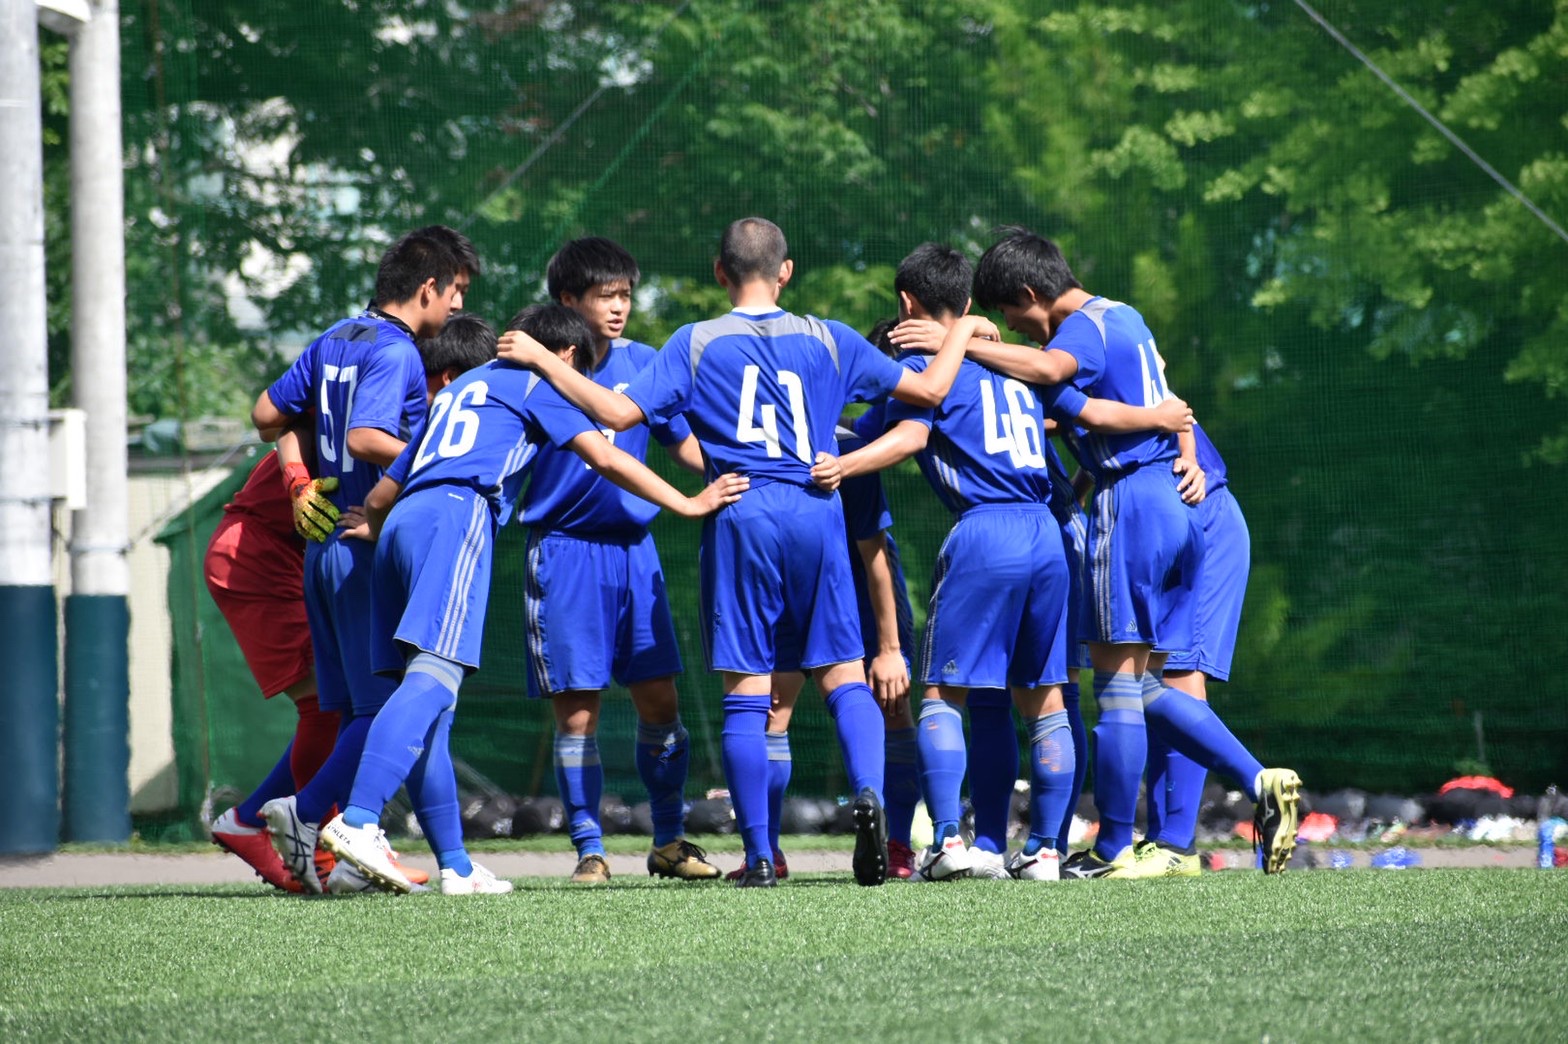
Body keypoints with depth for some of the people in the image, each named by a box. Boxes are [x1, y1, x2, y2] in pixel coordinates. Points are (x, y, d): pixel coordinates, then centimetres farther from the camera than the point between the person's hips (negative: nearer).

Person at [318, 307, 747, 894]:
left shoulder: (458, 390, 35)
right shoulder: (535, 383, 15)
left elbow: (378, 499, 34)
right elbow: (604, 458, 5)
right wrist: (689, 505, 9)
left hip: (401, 520, 8)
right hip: (458, 515, -8)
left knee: (426, 694, 5)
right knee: (433, 679, -19)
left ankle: (456, 868, 4)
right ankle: (358, 822, -35)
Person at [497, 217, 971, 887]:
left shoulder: (698, 344, 4)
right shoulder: (827, 341, 10)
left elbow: (621, 412, -4)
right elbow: (929, 388, 14)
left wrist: (540, 359, 5)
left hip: (741, 518, -1)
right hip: (816, 512, 1)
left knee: (746, 693, 1)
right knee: (843, 675, 6)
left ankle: (759, 857, -2)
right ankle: (867, 790, -21)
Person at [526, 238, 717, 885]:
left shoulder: (642, 364, 7)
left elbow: (685, 443, 13)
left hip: (633, 547, 4)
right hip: (565, 550, -3)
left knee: (660, 700, 3)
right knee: (576, 711, -3)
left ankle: (669, 842, 17)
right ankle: (589, 850, 6)